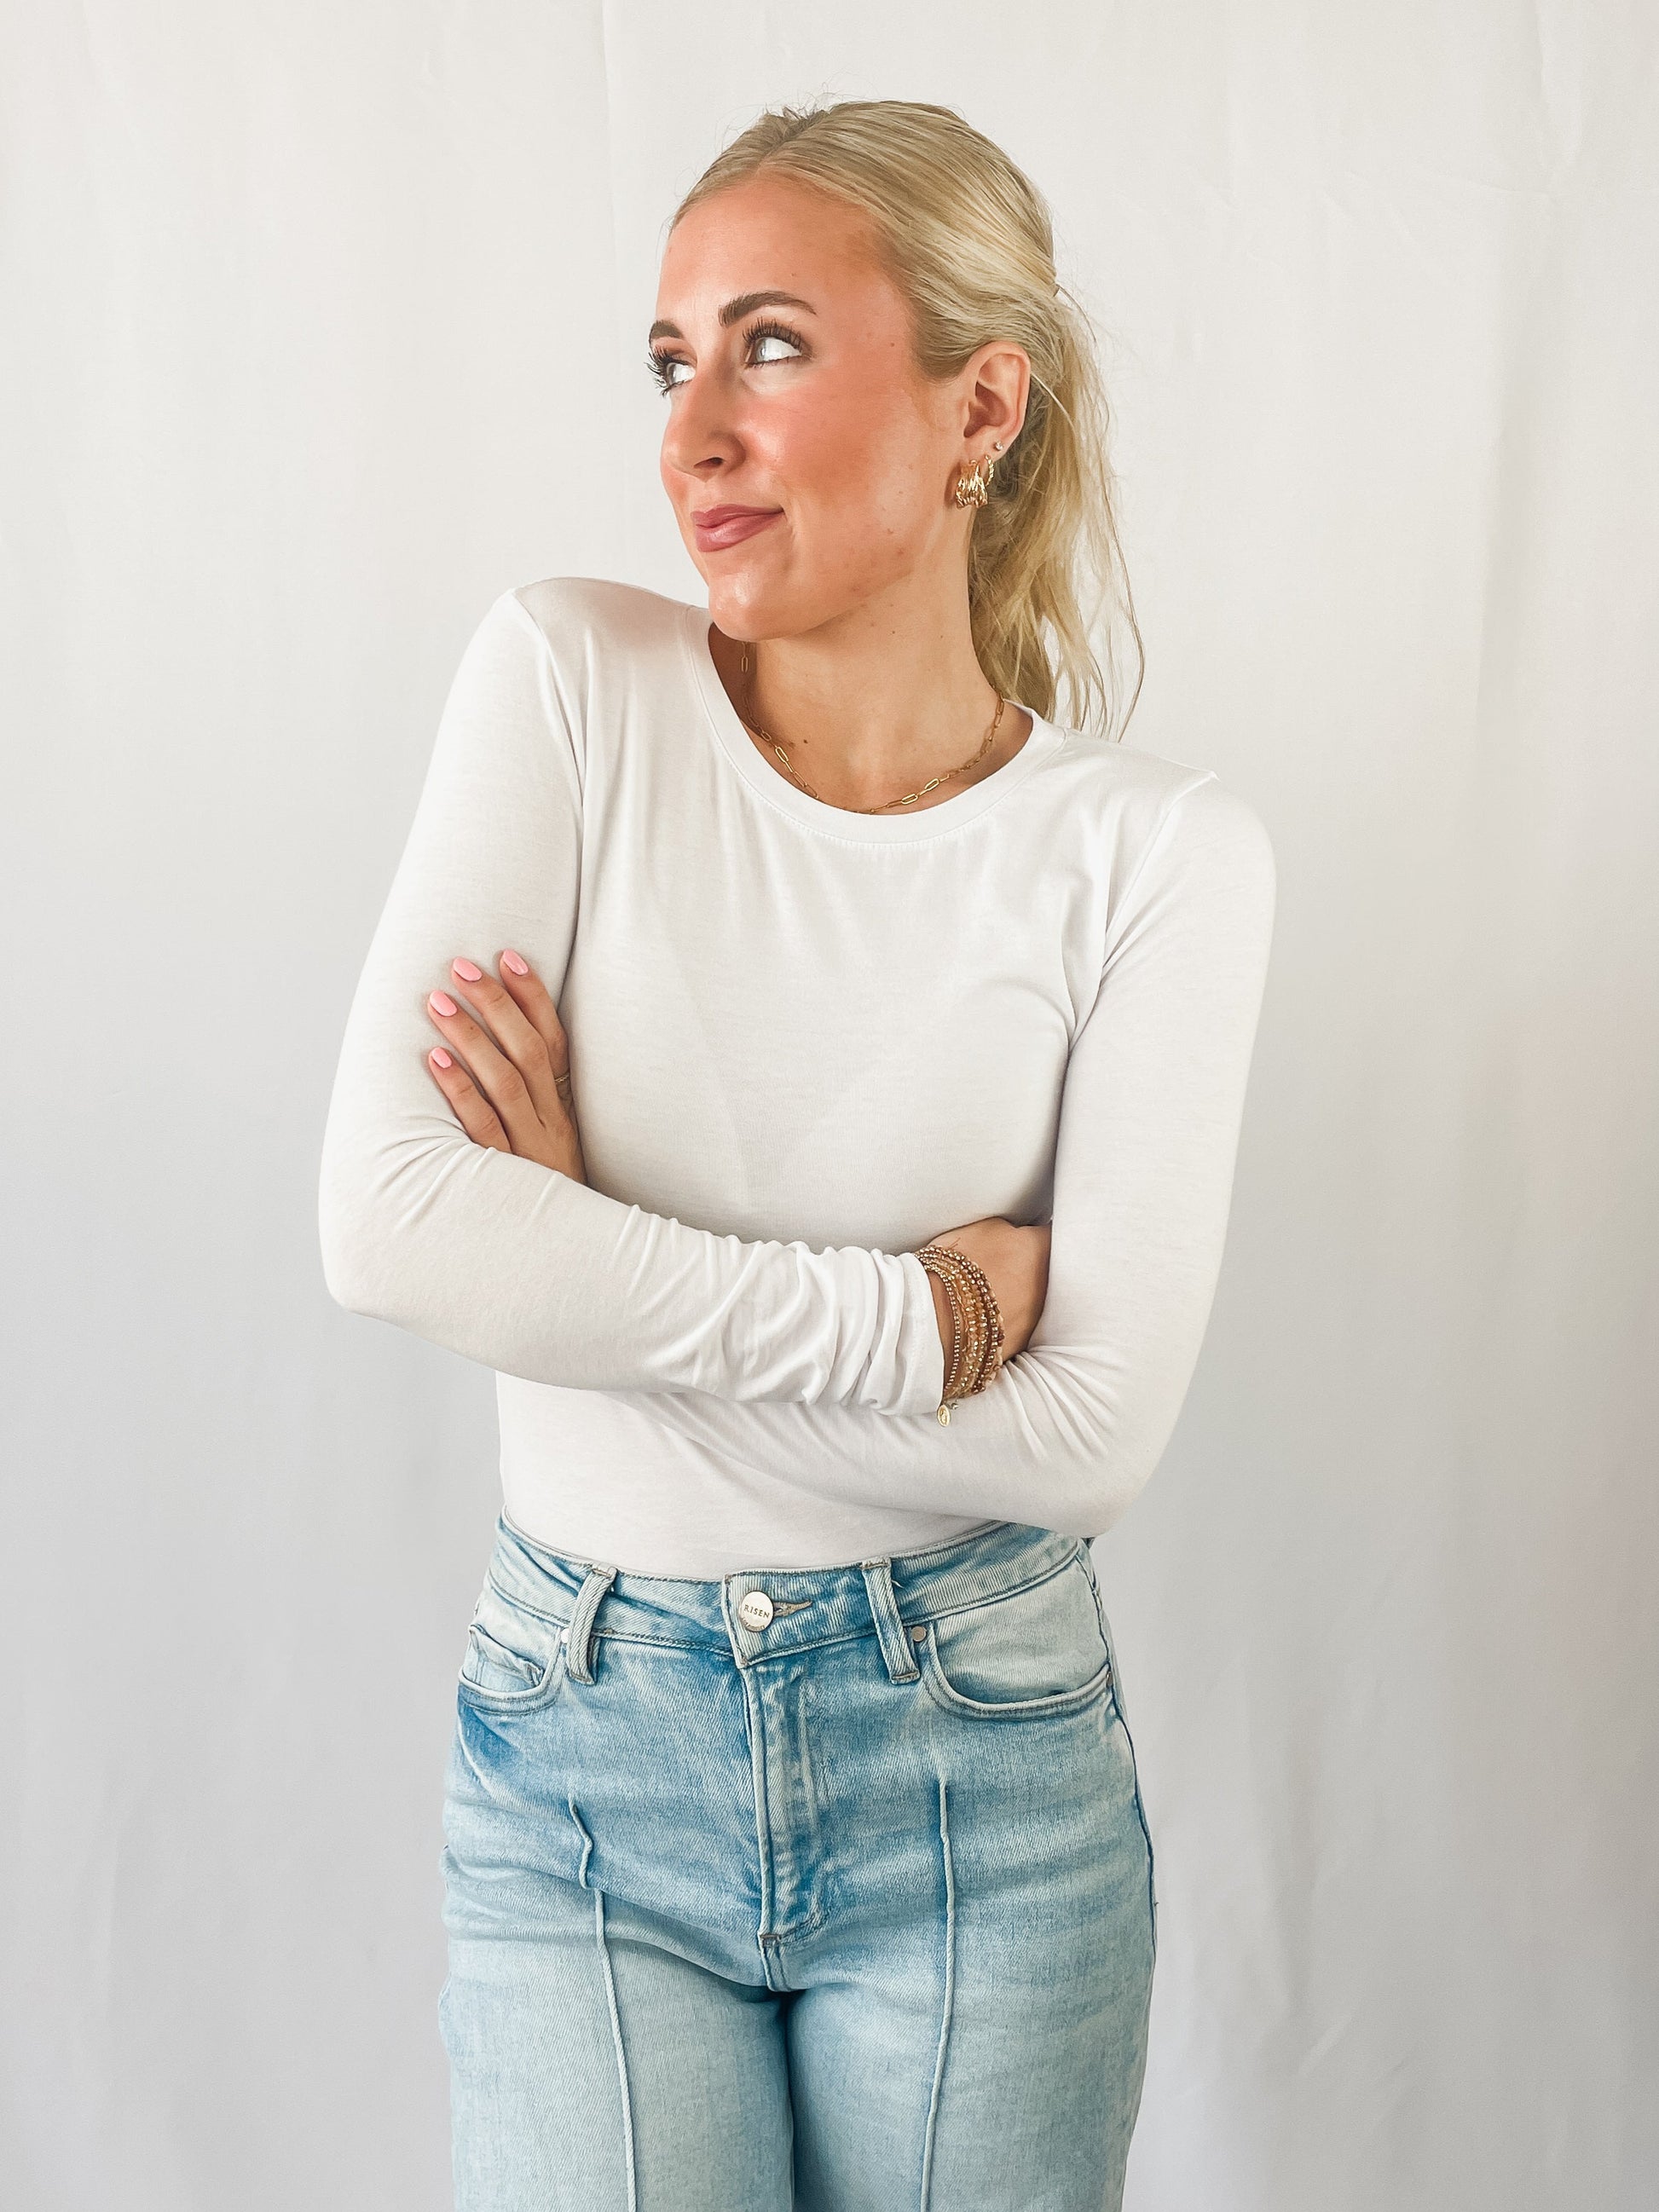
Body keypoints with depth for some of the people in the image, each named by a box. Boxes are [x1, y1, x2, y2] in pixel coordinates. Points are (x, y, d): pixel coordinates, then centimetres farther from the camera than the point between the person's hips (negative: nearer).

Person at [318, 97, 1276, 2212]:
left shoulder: (1158, 849, -9)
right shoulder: (570, 683, -8)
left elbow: (1094, 1433, -15)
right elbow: (386, 1221, -18)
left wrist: (584, 1262, -16)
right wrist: (920, 1309, -19)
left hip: (982, 1764, 0)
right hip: (580, 1748, 0)